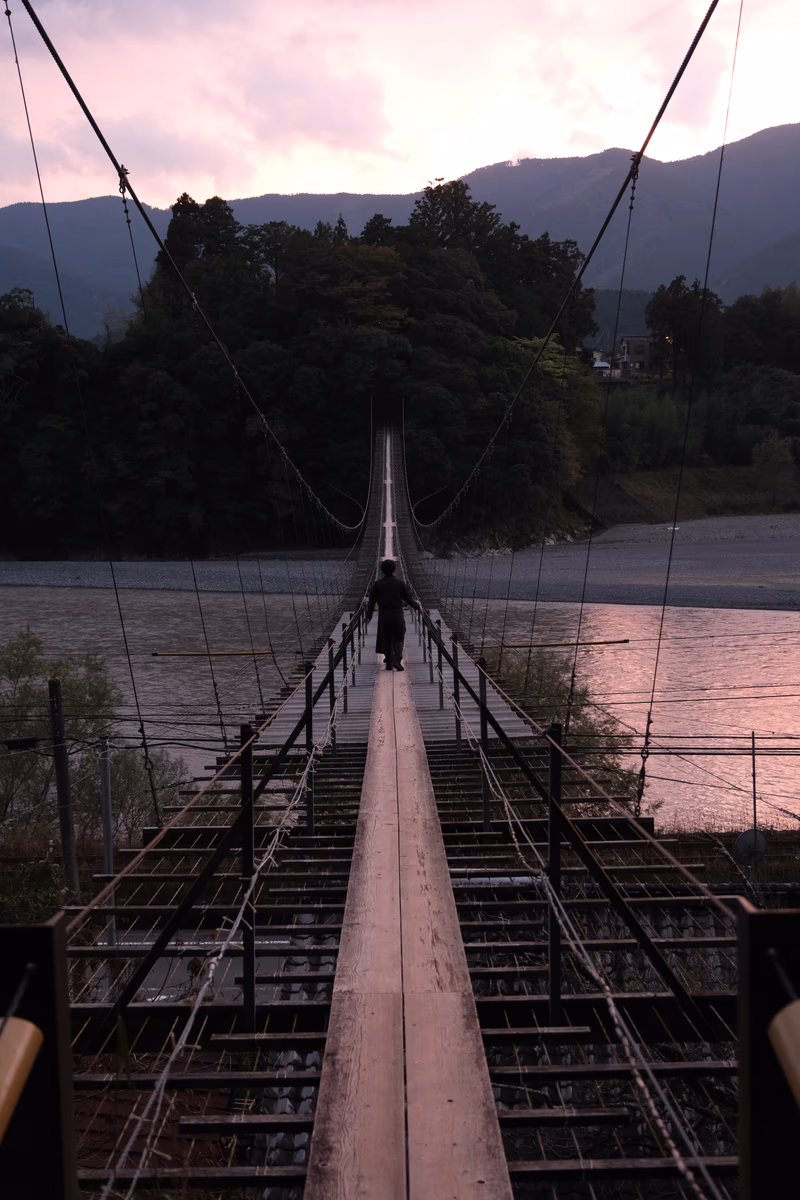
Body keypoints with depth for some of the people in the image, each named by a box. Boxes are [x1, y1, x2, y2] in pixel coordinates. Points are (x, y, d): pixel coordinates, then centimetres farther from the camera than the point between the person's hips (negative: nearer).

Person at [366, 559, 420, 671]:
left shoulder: (377, 584, -2)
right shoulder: (400, 583, -4)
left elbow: (372, 601, -2)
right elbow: (408, 598, 0)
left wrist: (369, 616, 7)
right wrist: (417, 606, 18)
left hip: (383, 617, 1)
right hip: (398, 617, -1)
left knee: (386, 640, 14)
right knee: (398, 639, 9)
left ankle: (388, 663, 13)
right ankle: (397, 660, -12)